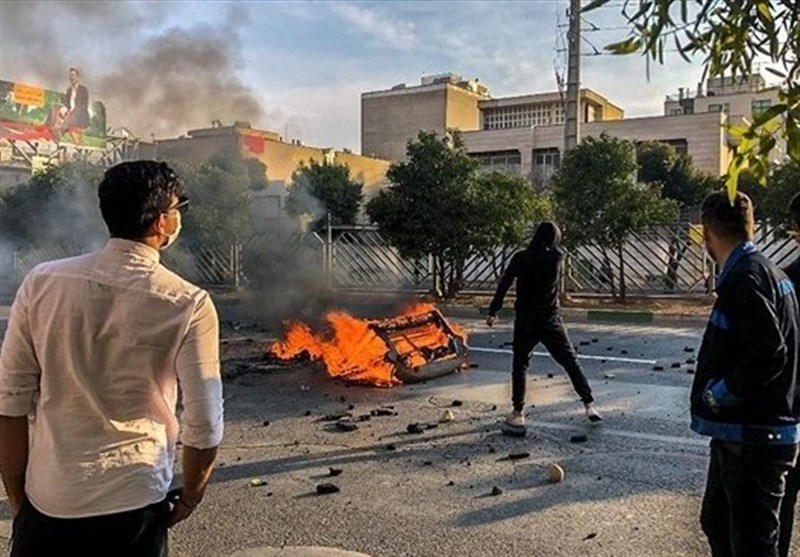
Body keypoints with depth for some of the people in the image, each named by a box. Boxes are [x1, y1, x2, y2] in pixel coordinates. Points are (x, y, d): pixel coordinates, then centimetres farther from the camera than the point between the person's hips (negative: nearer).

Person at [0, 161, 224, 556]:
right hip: (133, 506, -1)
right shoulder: (188, 305, -13)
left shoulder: (42, 282, -6)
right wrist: (189, 498, 7)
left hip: (45, 505, 2)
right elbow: (204, 425, -11)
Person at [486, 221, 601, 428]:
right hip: (551, 321, 1)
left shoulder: (521, 258, -8)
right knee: (571, 363, 10)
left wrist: (493, 311, -9)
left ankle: (518, 413, 9)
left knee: (519, 365, 11)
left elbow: (504, 284, -12)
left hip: (525, 321, -1)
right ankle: (589, 405, 6)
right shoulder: (557, 257, -3)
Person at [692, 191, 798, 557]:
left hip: (753, 440, -10)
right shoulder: (765, 270, 12)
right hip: (740, 433, 10)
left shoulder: (746, 277, -19)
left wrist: (718, 393, -15)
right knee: (717, 523, 24)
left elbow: (768, 354, -27)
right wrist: (722, 392, 11)